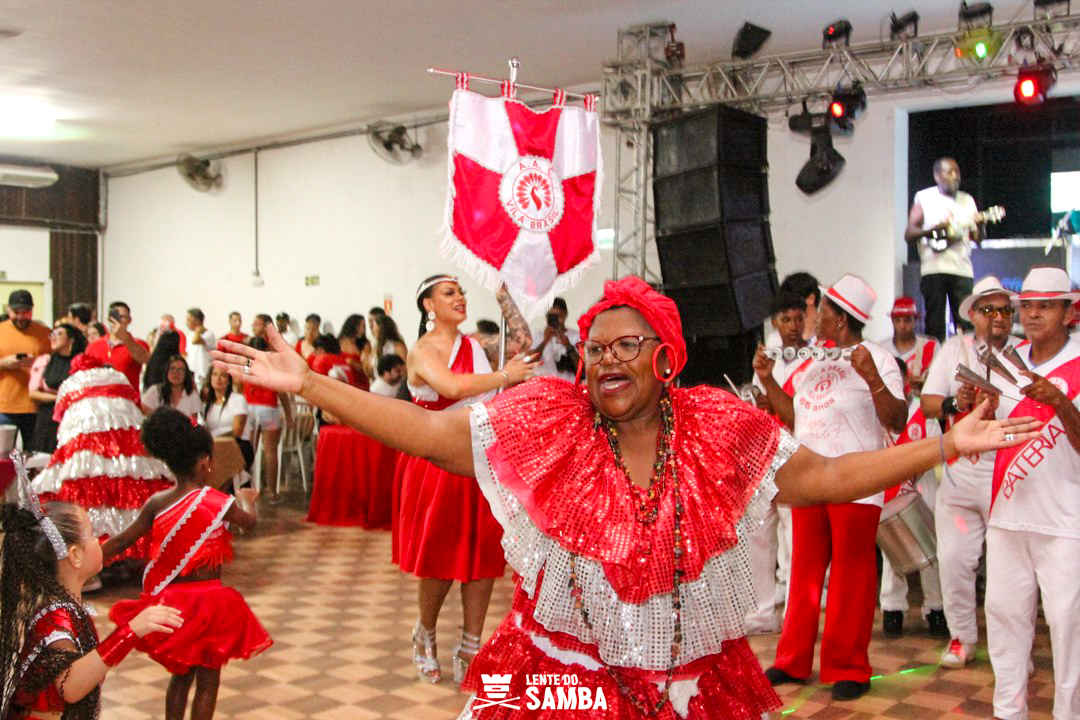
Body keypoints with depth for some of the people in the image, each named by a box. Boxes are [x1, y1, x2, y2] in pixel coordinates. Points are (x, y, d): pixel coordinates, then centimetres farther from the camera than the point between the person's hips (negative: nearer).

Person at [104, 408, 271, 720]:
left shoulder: (157, 503, -4)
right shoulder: (218, 502, -12)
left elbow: (121, 541, -1)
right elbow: (249, 520, 7)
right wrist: (245, 498, 28)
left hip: (169, 599, 5)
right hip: (208, 599, -4)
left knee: (180, 674, 23)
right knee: (208, 679, 9)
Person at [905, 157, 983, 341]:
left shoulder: (967, 201, 17)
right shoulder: (924, 198, 6)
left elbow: (977, 238, 14)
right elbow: (909, 234, 0)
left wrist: (980, 225, -7)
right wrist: (934, 229, -15)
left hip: (962, 269, 3)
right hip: (934, 268, -3)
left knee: (966, 324, -4)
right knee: (934, 325, -3)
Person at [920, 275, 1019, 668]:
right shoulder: (953, 349, 7)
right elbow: (927, 403, 2)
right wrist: (956, 403, -18)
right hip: (960, 473, 2)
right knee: (953, 559, 4)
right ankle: (961, 637, 22)